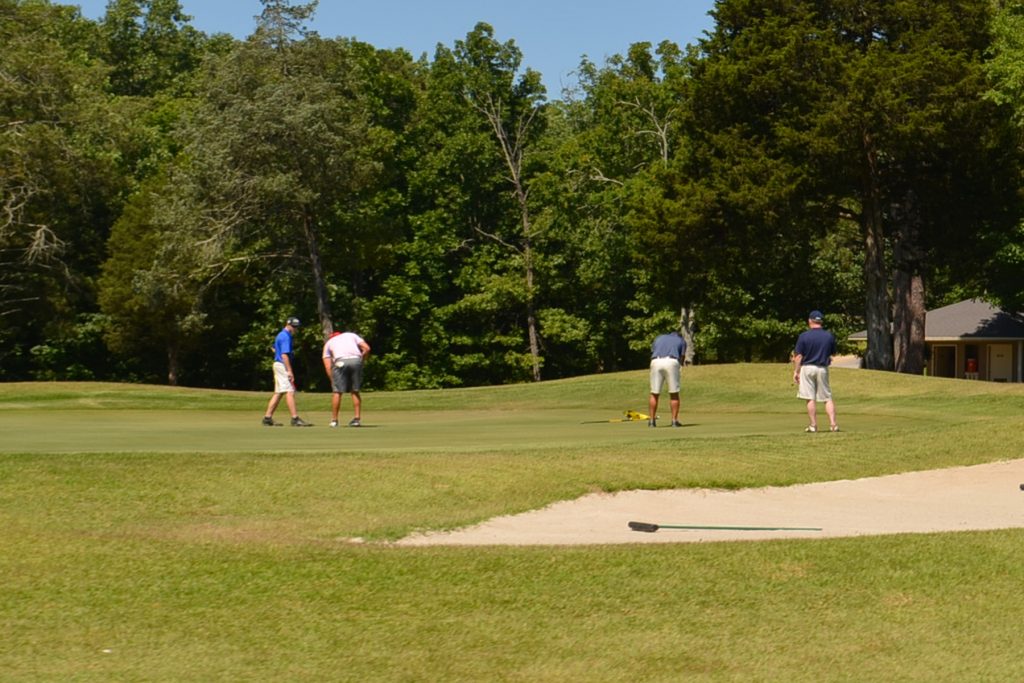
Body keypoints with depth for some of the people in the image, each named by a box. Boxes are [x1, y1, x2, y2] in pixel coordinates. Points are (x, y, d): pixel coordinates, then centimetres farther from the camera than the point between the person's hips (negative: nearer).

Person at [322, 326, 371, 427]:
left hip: (340, 362, -2)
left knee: (337, 391, 7)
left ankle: (334, 420, 9)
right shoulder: (351, 335, 31)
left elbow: (327, 366, 16)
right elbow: (366, 348, 14)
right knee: (355, 391, 14)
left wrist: (333, 380, 18)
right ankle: (357, 418, 12)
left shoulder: (328, 343, 28)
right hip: (356, 359, 2)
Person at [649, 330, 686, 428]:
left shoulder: (659, 338, 31)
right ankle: (674, 420, 5)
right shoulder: (681, 341, 25)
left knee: (654, 394, 9)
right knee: (674, 394, 7)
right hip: (671, 362, -2)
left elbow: (652, 353, 20)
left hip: (656, 362, 2)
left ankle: (652, 421, 9)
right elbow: (681, 358, 14)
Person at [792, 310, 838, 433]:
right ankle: (833, 424, -2)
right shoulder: (829, 336, 1)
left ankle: (813, 425, 2)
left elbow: (799, 356, -8)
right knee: (828, 398, 7)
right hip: (823, 368, 2)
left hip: (807, 368, -2)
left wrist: (796, 371, -1)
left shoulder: (804, 336, -8)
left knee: (810, 399, 1)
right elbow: (833, 354, 12)